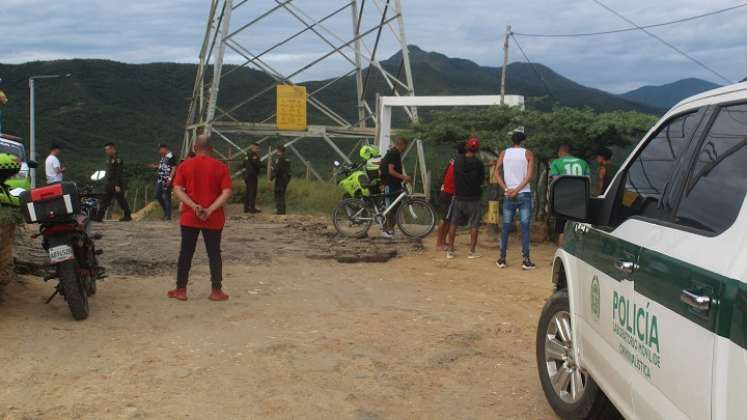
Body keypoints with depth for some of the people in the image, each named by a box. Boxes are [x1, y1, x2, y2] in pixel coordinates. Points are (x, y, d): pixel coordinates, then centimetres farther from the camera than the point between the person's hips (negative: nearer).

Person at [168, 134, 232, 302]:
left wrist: (194, 206, -16)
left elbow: (177, 190, -9)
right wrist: (210, 210, -15)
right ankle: (216, 291, 10)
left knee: (186, 253, 9)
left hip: (189, 218, 1)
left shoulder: (185, 166, 0)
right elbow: (227, 192, -12)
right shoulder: (221, 167, -2)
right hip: (213, 219, -1)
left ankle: (181, 290, 14)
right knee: (214, 254, 7)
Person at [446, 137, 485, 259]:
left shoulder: (457, 161, -3)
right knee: (474, 225, 6)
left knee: (453, 224, 10)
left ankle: (450, 250, 10)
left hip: (458, 197, 3)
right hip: (473, 198, -2)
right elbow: (482, 180, -1)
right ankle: (472, 251, 6)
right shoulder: (478, 163, -11)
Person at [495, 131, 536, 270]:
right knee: (525, 227, -2)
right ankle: (526, 260, -4)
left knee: (506, 227, 7)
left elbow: (497, 172, -1)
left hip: (508, 195, 2)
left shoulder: (504, 153, 7)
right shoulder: (528, 154, 1)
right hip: (524, 195, -2)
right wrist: (517, 190, -11)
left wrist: (506, 189, -6)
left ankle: (502, 259, 8)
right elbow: (529, 175, -9)